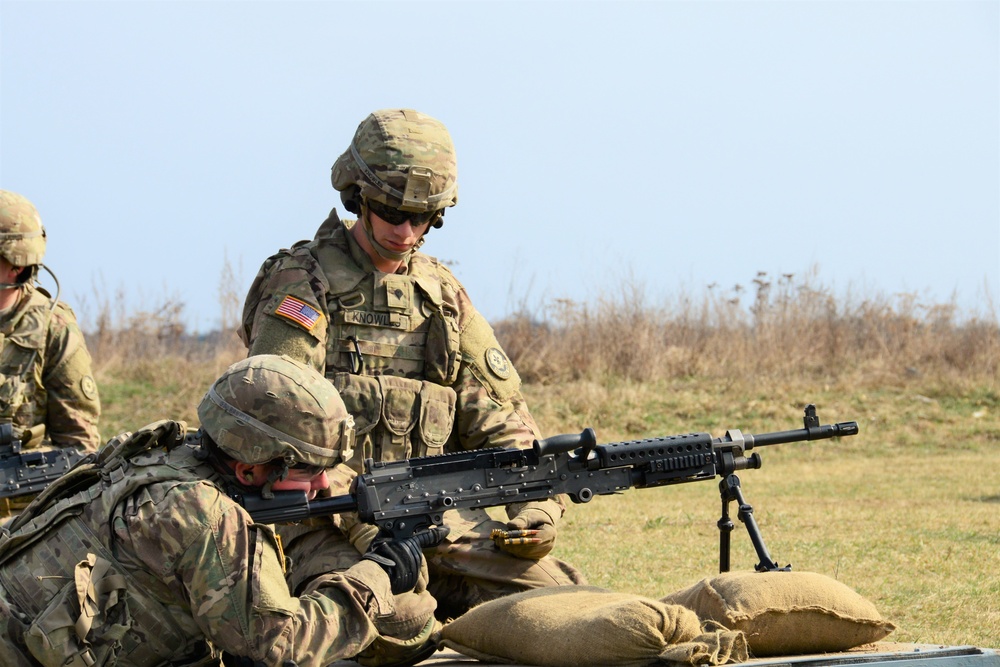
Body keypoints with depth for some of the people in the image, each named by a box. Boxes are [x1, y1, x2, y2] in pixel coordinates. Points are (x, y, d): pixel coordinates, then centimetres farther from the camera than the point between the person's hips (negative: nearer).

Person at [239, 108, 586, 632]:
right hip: (326, 516, -6)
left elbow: (500, 421, 15)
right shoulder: (302, 284, -3)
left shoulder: (443, 295, 16)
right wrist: (358, 525, -24)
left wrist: (539, 504, -4)